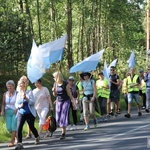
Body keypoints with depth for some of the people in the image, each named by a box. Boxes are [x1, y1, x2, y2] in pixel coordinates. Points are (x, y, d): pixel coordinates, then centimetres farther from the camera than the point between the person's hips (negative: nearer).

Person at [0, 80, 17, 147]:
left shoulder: (17, 94, -9)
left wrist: (17, 109, -22)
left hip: (15, 112, -4)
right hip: (8, 112, 4)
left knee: (14, 126, -9)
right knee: (9, 128, 2)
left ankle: (12, 141, -3)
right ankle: (16, 136, 29)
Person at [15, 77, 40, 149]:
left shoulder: (29, 92, -6)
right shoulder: (18, 94, 7)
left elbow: (32, 103, -13)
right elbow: (16, 104, 11)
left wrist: (26, 98, -27)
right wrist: (19, 106, -11)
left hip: (29, 113, -3)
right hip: (21, 113, 3)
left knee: (31, 127, 13)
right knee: (19, 128, -13)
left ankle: (37, 137, 42)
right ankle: (19, 144, -12)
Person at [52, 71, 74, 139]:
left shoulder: (65, 84, -11)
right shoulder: (55, 84, 4)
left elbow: (69, 93, -6)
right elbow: (55, 95, 13)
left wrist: (73, 102, -5)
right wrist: (53, 91, -8)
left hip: (65, 101, -6)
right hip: (58, 101, 6)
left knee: (63, 116, -9)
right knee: (58, 117, 1)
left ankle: (63, 133, -5)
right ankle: (63, 130, 14)